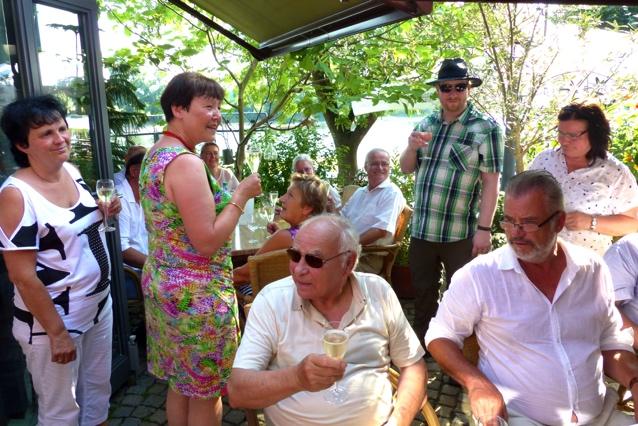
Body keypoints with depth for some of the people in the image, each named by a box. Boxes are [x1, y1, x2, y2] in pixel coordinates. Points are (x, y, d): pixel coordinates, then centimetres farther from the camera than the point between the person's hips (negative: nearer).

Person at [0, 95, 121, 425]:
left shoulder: (72, 171, 0)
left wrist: (103, 212, -3)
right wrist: (57, 332, -17)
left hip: (99, 305, 7)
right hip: (52, 319, -7)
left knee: (99, 389, 22)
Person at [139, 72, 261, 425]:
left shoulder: (156, 154, 9)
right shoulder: (186, 162, -23)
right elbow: (207, 242, -25)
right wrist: (241, 194, -16)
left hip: (163, 284, 10)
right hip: (196, 294, -10)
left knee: (180, 381, 24)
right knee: (205, 391, 9)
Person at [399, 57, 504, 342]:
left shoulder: (486, 128, -7)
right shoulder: (426, 124, 10)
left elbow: (491, 182, -11)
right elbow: (406, 168, 11)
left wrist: (484, 229, -16)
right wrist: (412, 147, -10)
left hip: (461, 234, -5)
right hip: (421, 230, 5)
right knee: (423, 296, 18)